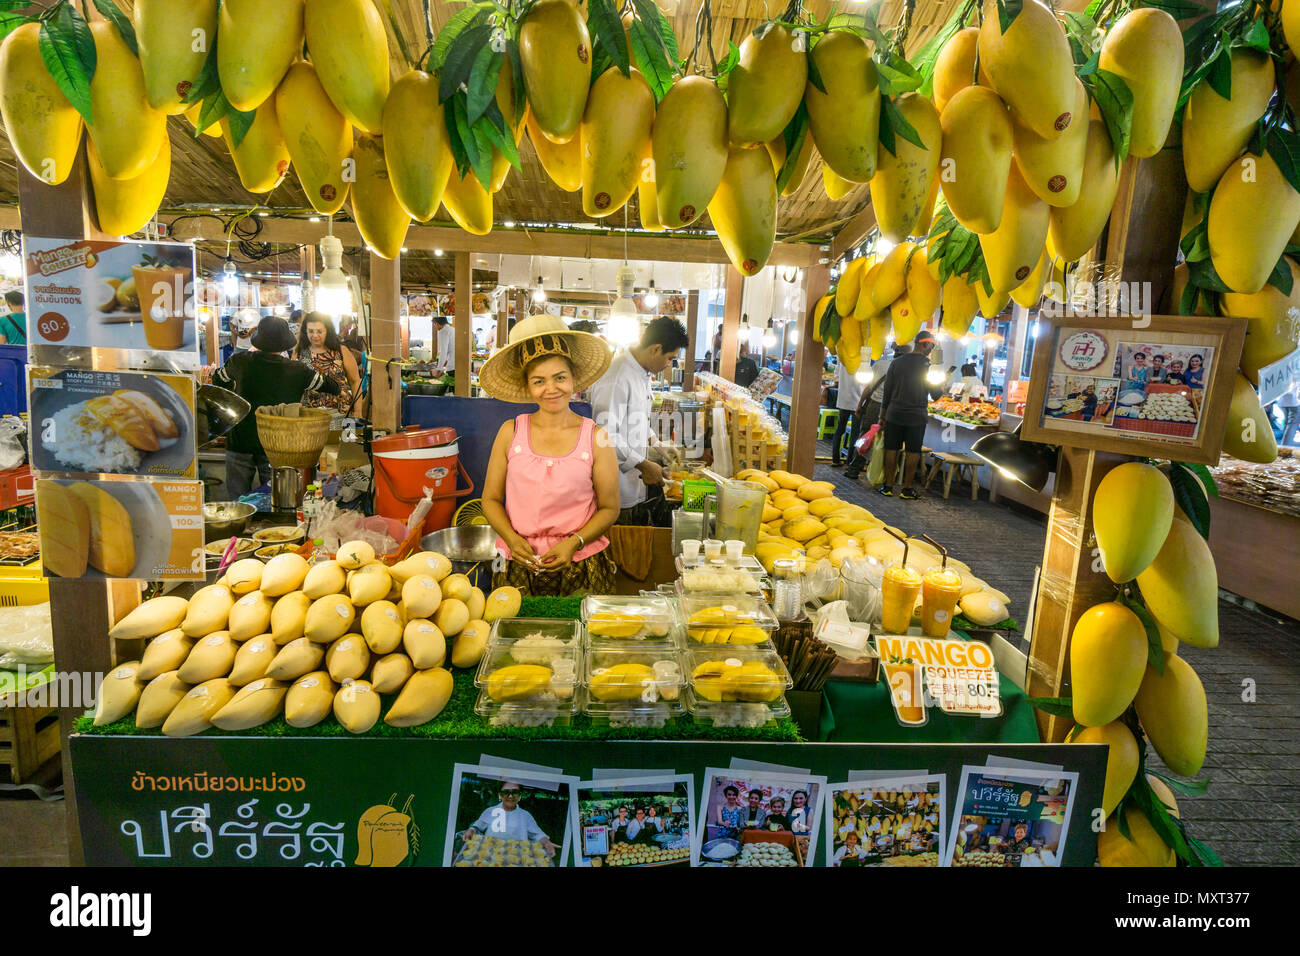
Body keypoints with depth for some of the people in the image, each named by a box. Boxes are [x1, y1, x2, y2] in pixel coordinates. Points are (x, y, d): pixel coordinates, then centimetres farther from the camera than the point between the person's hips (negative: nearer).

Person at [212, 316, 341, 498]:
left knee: (236, 502, 11)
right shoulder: (298, 371, -7)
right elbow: (334, 388, 4)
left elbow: (218, 380, 19)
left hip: (240, 442, 1)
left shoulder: (240, 362, -3)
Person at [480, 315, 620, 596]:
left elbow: (609, 508, 3)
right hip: (519, 565, 1)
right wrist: (512, 539, -10)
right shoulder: (510, 432, 2)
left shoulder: (596, 438, -2)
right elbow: (491, 499, 7)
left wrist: (574, 542, -11)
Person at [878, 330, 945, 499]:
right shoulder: (928, 365, -7)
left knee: (891, 449, 8)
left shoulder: (897, 362, 2)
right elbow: (936, 394, -3)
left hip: (894, 414, 3)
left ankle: (888, 486, 11)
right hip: (917, 417, -3)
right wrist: (941, 386, 20)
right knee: (913, 452, 6)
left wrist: (882, 414, 12)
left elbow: (887, 390, 5)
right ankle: (907, 489, 10)